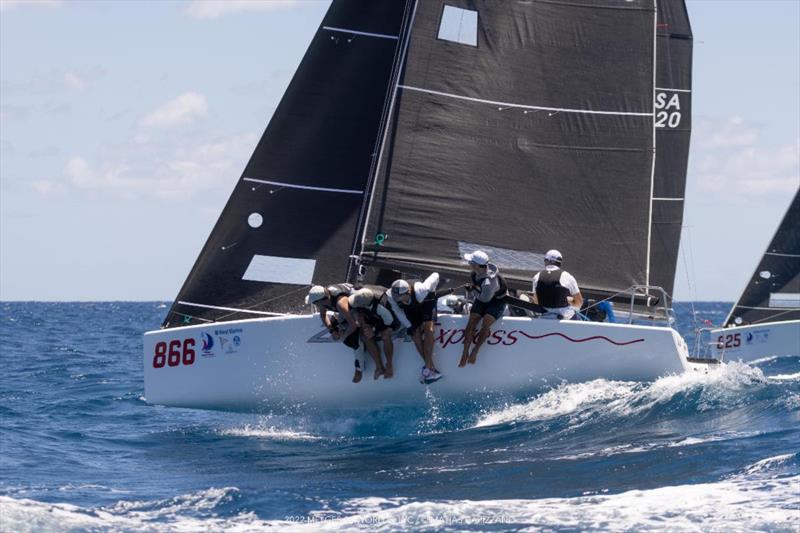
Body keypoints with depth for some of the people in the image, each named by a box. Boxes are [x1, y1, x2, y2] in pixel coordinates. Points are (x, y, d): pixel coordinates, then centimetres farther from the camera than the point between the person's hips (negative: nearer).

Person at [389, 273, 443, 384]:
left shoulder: (420, 290, -43)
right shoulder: (391, 298, -33)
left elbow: (435, 276, -27)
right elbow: (398, 312, -14)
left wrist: (432, 292, -7)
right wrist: (408, 326, -19)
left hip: (427, 303, -3)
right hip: (411, 310, 3)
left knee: (428, 329, -23)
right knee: (415, 334, -13)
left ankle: (428, 367, -24)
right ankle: (432, 368, -11)